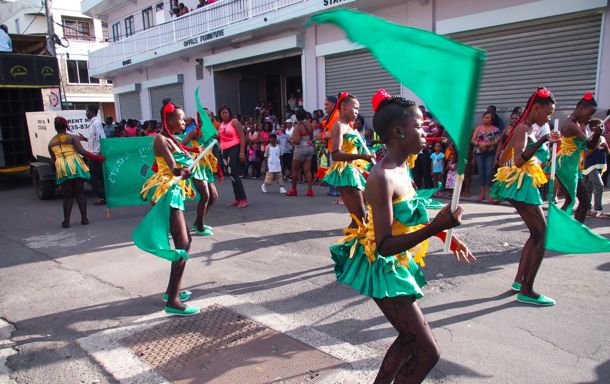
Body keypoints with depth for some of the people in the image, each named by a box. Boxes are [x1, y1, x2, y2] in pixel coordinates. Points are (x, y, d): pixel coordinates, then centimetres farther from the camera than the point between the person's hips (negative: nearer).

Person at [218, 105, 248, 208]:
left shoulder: (234, 122, -6)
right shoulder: (220, 124, 16)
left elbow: (242, 137, -14)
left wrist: (242, 152, -20)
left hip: (234, 149, -8)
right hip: (225, 151, 8)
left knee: (234, 174, -14)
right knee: (231, 174, 9)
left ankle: (243, 199, -10)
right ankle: (237, 199, 16)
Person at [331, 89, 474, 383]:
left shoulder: (401, 169, 3)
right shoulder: (382, 177, -26)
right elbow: (385, 245, -30)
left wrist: (446, 235, 13)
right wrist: (436, 228, -37)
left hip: (398, 264, 10)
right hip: (382, 268, -10)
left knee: (410, 338, 26)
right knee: (428, 351, -2)